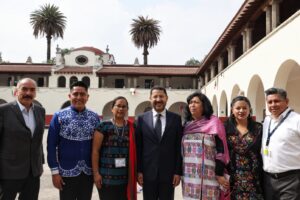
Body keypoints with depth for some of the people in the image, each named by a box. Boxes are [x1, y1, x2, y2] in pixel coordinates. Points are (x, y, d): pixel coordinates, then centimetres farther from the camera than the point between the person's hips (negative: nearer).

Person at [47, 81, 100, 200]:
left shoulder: (95, 118, 1)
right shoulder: (59, 117, -6)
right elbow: (51, 146, -6)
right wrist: (55, 171, -9)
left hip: (88, 172, 2)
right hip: (67, 172, -2)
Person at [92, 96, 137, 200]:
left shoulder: (132, 127, 7)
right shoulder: (103, 126, -2)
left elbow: (135, 151, 10)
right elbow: (95, 151, -4)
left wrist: (135, 172, 7)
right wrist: (96, 173, -8)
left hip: (125, 177, 3)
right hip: (107, 176, -3)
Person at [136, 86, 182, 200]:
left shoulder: (176, 119, 1)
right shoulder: (142, 119, 2)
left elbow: (179, 147, 0)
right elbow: (138, 147, 2)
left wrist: (178, 172, -3)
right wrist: (139, 170, -2)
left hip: (169, 172, 0)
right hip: (148, 172, 0)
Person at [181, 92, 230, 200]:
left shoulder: (214, 122, -4)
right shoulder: (186, 125, 10)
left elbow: (220, 149, -8)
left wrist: (220, 173, -12)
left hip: (207, 174, -4)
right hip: (189, 175, 4)